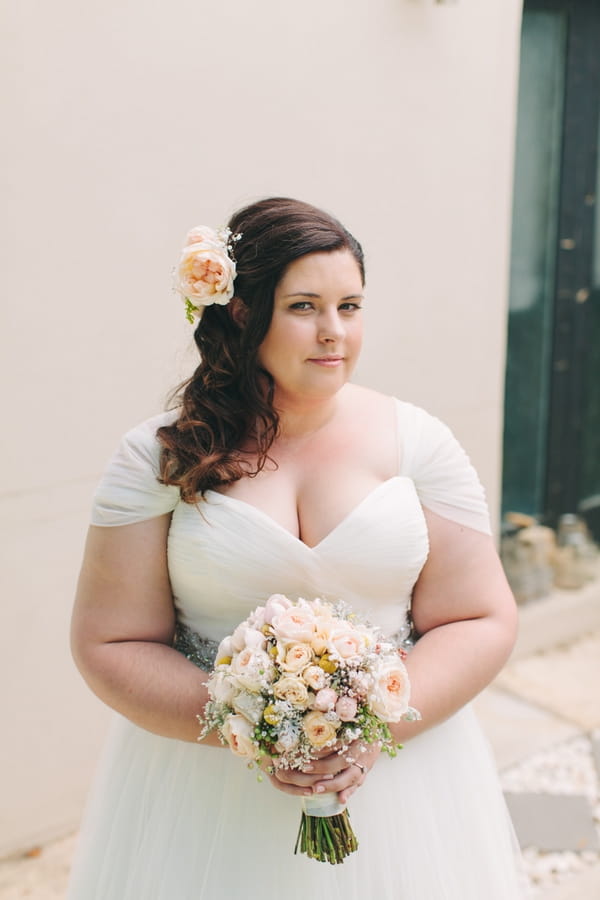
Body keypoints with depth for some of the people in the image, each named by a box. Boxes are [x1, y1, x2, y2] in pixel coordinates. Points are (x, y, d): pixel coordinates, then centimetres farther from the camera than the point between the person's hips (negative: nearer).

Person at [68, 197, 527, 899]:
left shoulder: (416, 441, -3)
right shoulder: (161, 457, -6)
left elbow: (483, 622, -2)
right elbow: (110, 644, -5)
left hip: (397, 777, 1)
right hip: (205, 778, -1)